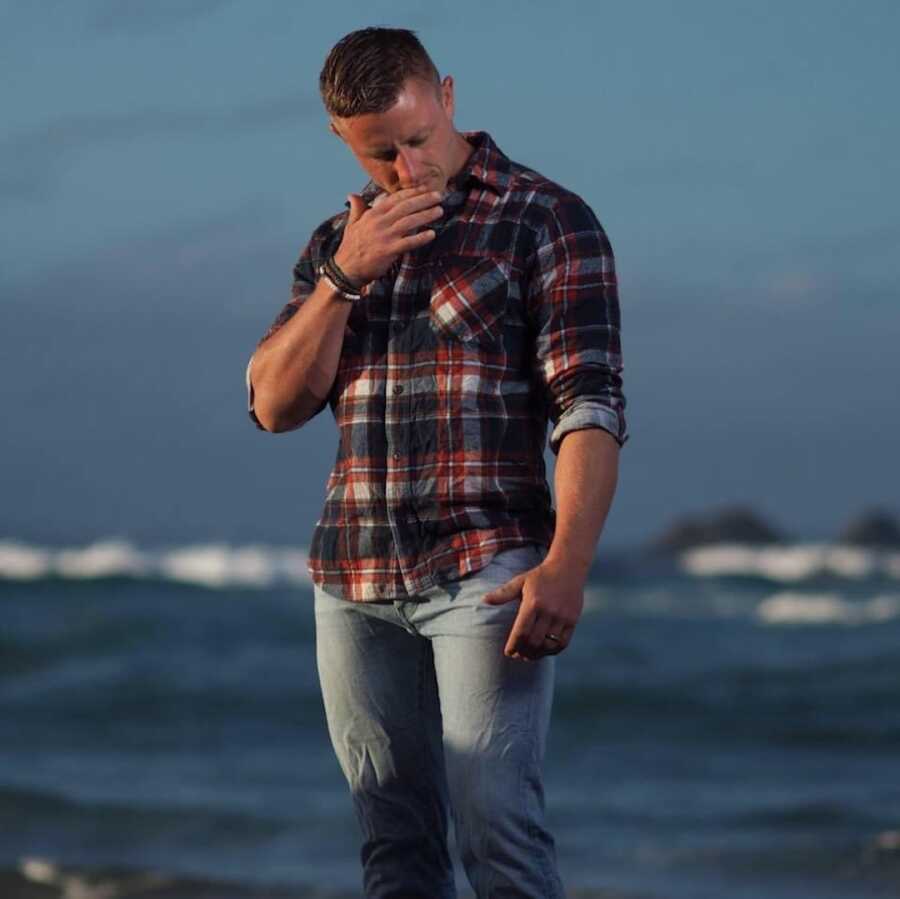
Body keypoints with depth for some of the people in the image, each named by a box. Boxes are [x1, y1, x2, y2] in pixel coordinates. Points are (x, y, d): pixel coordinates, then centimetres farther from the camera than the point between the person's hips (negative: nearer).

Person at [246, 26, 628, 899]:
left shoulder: (546, 221, -3)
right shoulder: (336, 242, 15)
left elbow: (590, 407, -10)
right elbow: (275, 403, 7)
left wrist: (566, 565, -22)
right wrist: (346, 278, -6)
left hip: (486, 573, -5)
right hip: (354, 581, 5)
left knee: (495, 824, -13)